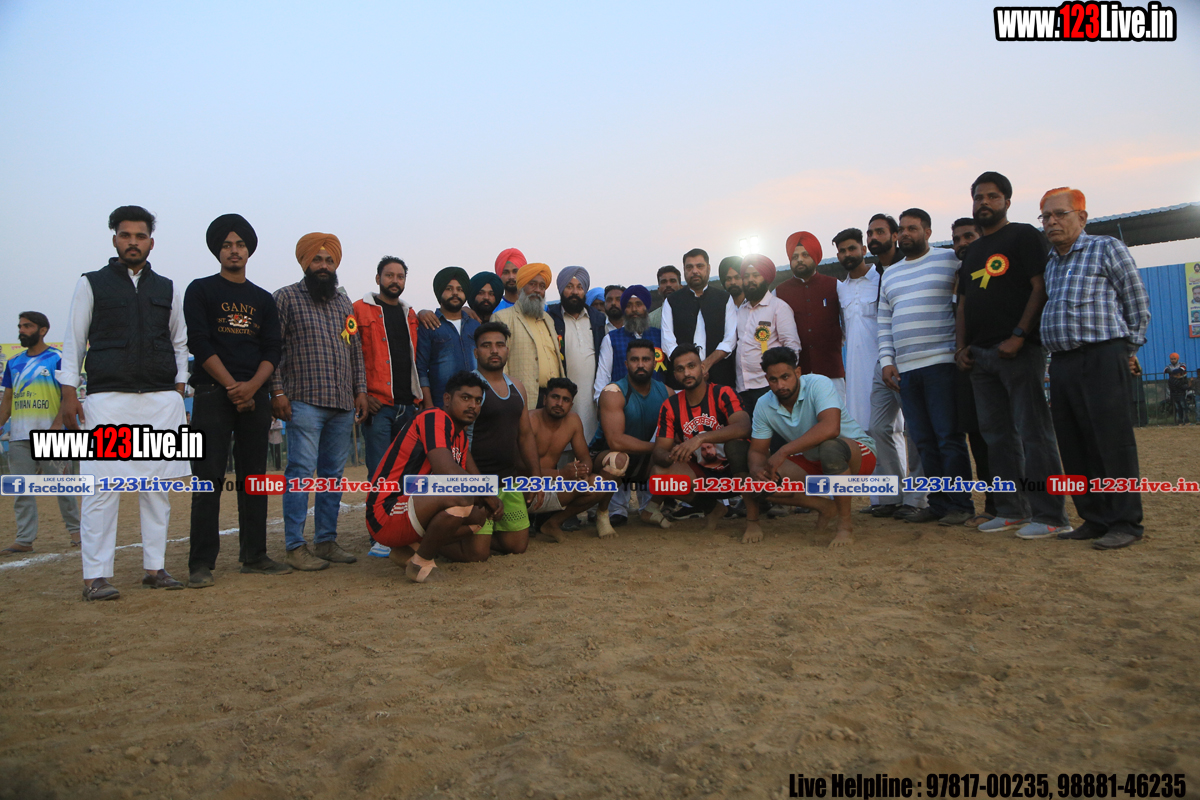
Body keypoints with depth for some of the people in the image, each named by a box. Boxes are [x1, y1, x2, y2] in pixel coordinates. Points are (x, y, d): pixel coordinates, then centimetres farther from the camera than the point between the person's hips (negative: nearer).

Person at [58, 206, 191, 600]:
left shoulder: (167, 289, 16)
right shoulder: (91, 284, 10)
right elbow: (74, 341, 7)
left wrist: (178, 389, 8)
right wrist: (69, 391, -1)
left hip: (162, 400, 2)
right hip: (108, 399, -2)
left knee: (158, 485, 3)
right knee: (102, 486, -7)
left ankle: (155, 567, 11)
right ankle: (96, 575, 0)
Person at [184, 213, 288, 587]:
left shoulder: (264, 299, 17)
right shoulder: (201, 290, 7)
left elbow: (273, 349, 8)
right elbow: (200, 343, -4)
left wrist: (252, 386, -9)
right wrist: (232, 386, -12)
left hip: (255, 395, 4)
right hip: (213, 393, -3)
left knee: (254, 478, 5)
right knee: (209, 479, -7)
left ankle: (254, 556, 11)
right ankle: (201, 563, -3)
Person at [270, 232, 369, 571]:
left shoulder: (344, 303, 19)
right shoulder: (286, 298, 2)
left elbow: (356, 350, 20)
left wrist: (360, 390, 12)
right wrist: (277, 392, -11)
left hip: (343, 404, 6)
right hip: (304, 401, -5)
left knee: (333, 473, 8)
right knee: (301, 472, -6)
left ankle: (326, 541, 16)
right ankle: (295, 546, 1)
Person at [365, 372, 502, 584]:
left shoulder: (460, 434, 15)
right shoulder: (435, 418, -15)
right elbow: (447, 470, -29)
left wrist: (489, 501, -7)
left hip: (413, 511, 10)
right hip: (385, 514, -10)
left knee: (479, 517, 12)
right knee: (459, 500, -31)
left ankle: (408, 549, 10)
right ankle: (421, 563, -8)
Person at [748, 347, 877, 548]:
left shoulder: (819, 384, -24)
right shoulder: (764, 406, -6)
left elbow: (830, 428, -40)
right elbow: (757, 450, -1)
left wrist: (784, 451, -41)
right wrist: (757, 468, -26)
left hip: (856, 452, -6)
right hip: (812, 462, 6)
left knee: (828, 447, -41)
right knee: (761, 481, -16)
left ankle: (845, 524, -23)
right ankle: (825, 507, 4)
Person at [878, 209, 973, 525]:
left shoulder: (950, 261, 3)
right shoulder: (889, 275, 20)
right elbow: (884, 323, 19)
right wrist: (887, 361, 7)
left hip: (941, 364, -5)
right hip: (905, 369, 6)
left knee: (948, 437, -5)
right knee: (924, 441, 8)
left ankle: (960, 504, 4)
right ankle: (938, 503, 16)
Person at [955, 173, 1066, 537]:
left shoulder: (1023, 235, 2)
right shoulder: (971, 251, 22)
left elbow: (1040, 288, -8)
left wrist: (1018, 336, -17)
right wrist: (961, 347, 8)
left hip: (1019, 350, -7)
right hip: (980, 355, 7)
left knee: (1033, 432, -8)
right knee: (997, 435, 8)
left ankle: (1050, 515, -4)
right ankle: (1012, 510, 14)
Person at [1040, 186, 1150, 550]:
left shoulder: (1107, 248, 3)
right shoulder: (1047, 263, 18)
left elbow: (1137, 304, 4)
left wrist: (1128, 350, 4)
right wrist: (1056, 359, 13)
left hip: (1102, 359, -6)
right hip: (1060, 363, 6)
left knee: (1111, 442, -7)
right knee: (1073, 446, 7)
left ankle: (1124, 523, 0)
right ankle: (1094, 519, 15)